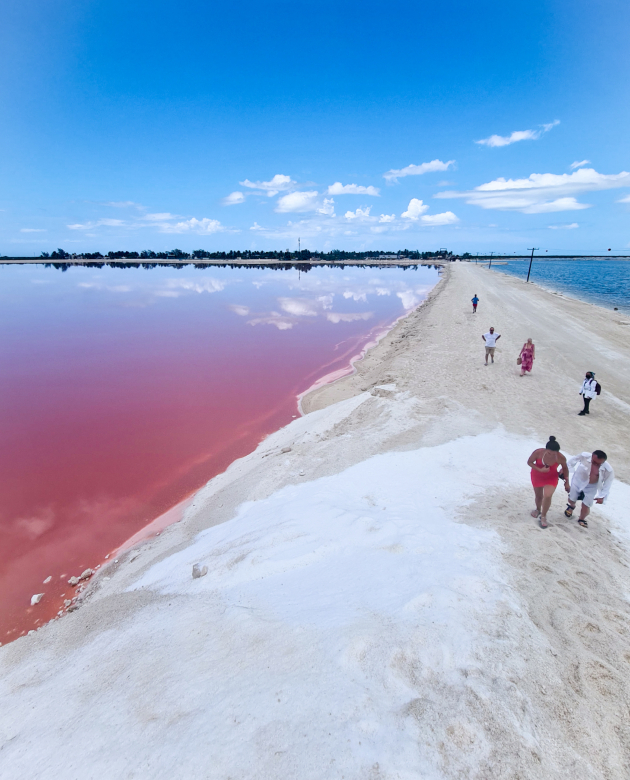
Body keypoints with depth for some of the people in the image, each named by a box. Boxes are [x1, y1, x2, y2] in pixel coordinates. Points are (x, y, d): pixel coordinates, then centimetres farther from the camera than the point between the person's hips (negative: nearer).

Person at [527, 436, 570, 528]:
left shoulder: (561, 458, -29)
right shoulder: (538, 452, -33)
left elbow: (565, 468, -7)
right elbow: (529, 462, -15)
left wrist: (567, 482, 3)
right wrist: (540, 470, -31)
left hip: (551, 478, -1)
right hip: (537, 476, 1)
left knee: (547, 496, -18)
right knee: (538, 496, 17)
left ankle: (543, 516, 8)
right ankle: (538, 509, 51)